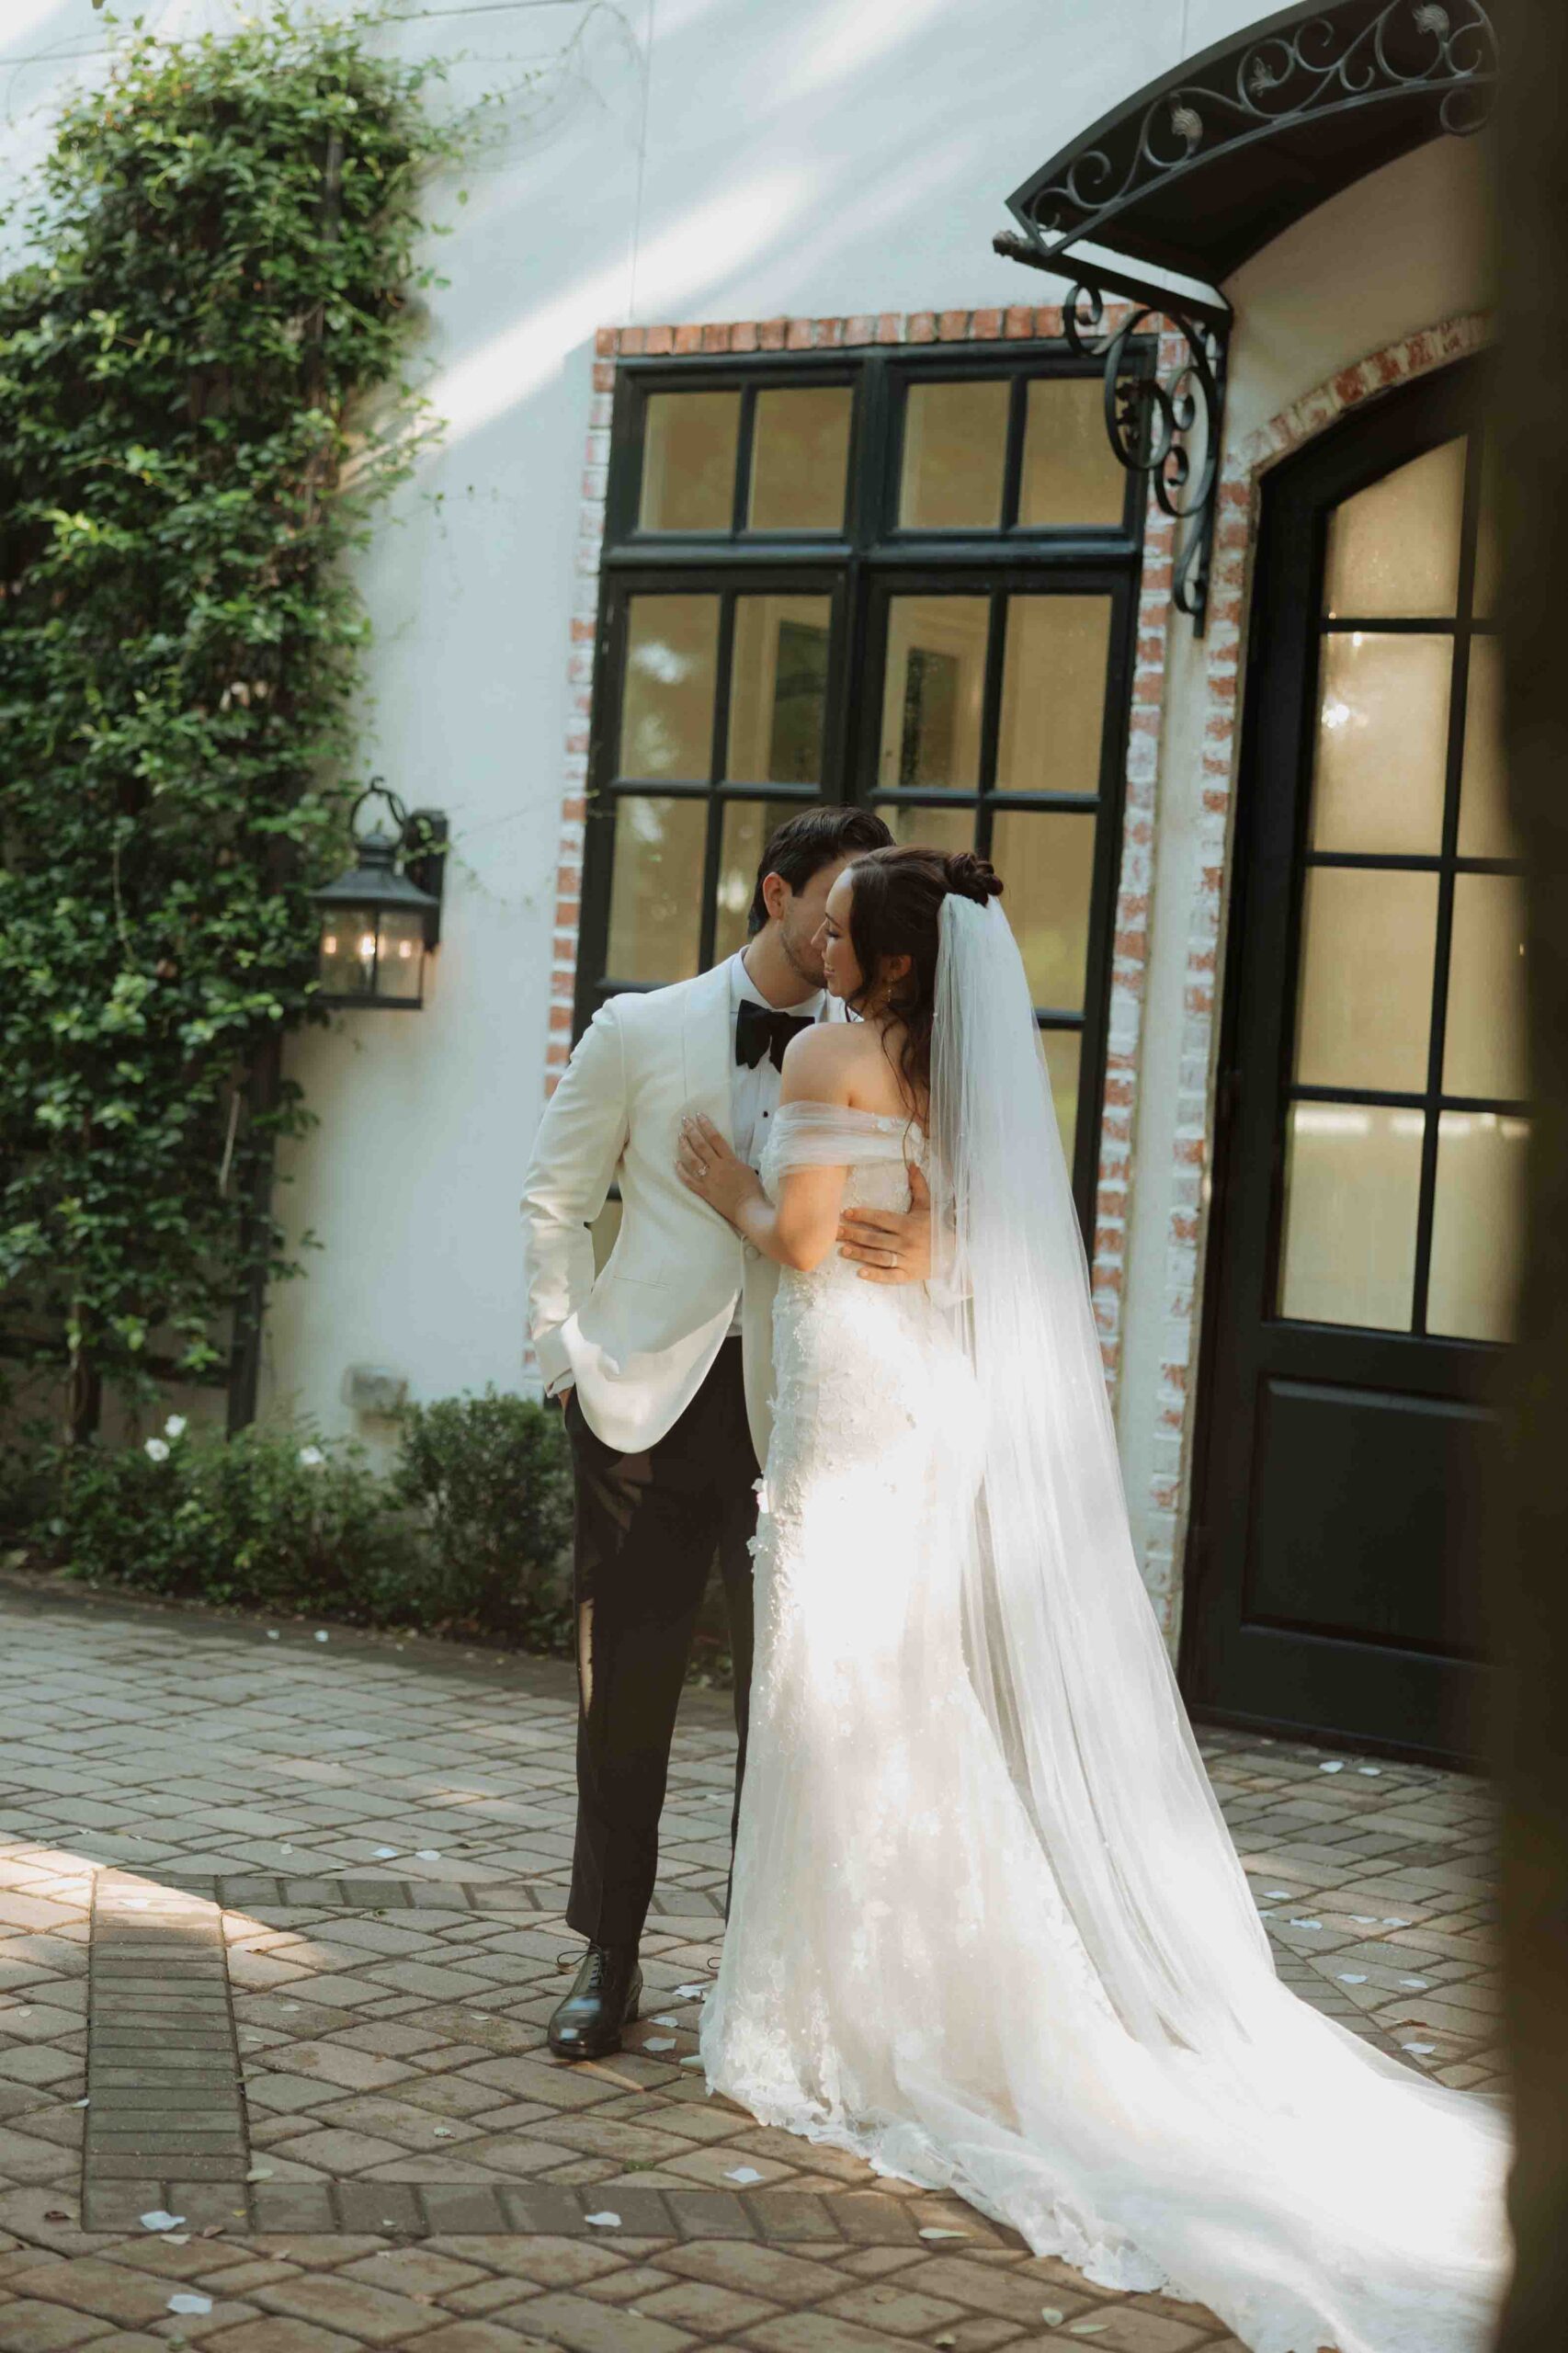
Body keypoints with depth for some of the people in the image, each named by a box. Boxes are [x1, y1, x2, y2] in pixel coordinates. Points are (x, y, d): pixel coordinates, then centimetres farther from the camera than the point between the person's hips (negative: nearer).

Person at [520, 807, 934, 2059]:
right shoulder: (640, 1032, 4)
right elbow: (555, 1198, 12)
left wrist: (929, 1246, -25)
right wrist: (566, 1350, 4)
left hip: (792, 1406, 1)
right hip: (648, 1396, 0)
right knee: (625, 1686, 5)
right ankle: (610, 1963, 17)